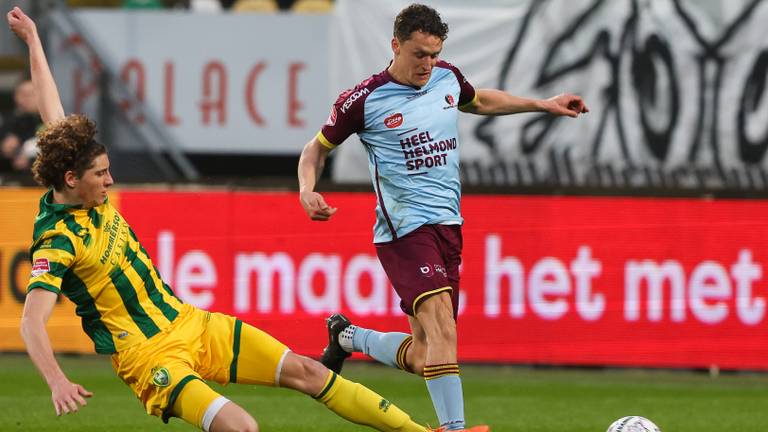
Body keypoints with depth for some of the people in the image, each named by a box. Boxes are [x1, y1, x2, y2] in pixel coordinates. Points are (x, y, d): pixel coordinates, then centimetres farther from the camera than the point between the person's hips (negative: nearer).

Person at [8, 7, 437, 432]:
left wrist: (33, 40, 20)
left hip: (189, 322, 8)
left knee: (304, 371, 3)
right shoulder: (58, 240, -19)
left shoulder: (89, 198, 3)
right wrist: (57, 382, -43)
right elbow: (32, 322, -28)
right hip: (152, 357, -8)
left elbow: (54, 114, 13)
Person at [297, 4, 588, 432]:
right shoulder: (365, 100, -8)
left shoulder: (447, 77, 8)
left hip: (448, 226, 7)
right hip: (404, 230, -7)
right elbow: (318, 147, 5)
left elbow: (480, 101, 31)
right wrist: (308, 190, -13)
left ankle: (347, 337, 33)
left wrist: (545, 104, 29)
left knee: (424, 358, 7)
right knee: (442, 325, -28)